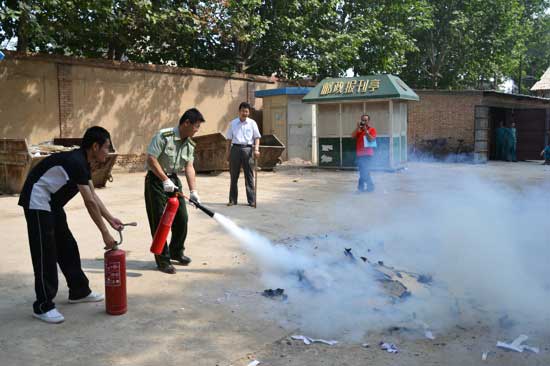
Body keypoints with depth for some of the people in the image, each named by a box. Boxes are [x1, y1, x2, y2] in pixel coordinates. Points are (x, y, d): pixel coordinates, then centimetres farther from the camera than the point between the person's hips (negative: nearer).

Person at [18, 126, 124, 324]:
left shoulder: (83, 162, 6)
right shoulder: (76, 162, -25)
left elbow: (93, 195, 12)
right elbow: (89, 202, -26)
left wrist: (110, 219, 9)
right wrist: (105, 233, -22)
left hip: (52, 203, 10)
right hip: (38, 202, -10)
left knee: (67, 247, 13)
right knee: (45, 253, -8)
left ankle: (79, 291, 24)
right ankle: (43, 306, -1)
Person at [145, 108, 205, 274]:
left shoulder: (190, 144, 3)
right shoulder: (164, 136, -20)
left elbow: (189, 167, -1)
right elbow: (151, 159, -23)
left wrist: (193, 190, -11)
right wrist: (165, 180, -26)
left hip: (173, 180, 7)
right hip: (156, 180, -7)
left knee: (181, 217, 9)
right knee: (160, 221, -3)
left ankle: (176, 252, 28)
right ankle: (163, 260, 7)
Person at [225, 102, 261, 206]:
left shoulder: (252, 123, 6)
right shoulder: (233, 123, 8)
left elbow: (257, 137, 5)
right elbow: (229, 139, 11)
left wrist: (256, 149, -9)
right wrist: (227, 152, 7)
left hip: (247, 149, -1)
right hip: (235, 148, 1)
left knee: (249, 176, 1)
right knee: (234, 176, 5)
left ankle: (251, 200, 5)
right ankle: (232, 200, 13)